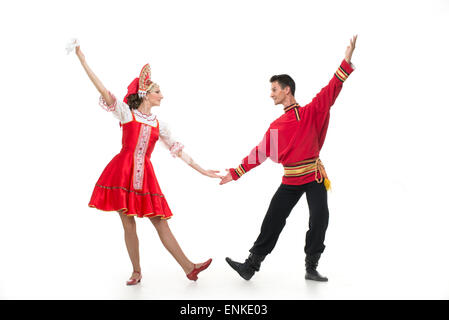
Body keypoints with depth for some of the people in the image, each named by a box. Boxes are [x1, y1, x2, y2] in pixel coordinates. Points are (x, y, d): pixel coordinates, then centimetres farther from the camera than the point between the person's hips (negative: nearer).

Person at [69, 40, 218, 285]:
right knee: (128, 224, 2)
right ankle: (137, 272, 14)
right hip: (123, 172, -3)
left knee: (161, 223, 1)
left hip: (145, 175, 3)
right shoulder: (126, 113, 3)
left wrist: (201, 170, 12)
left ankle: (189, 268, 2)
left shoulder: (158, 125, 13)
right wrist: (82, 60, -12)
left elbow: (178, 150, 14)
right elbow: (104, 91, -6)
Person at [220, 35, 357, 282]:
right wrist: (235, 173, 10)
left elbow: (330, 92, -15)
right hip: (290, 180, 3)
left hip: (314, 177, -3)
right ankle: (251, 266, 6)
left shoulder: (311, 113, -2)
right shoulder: (276, 126, 8)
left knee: (319, 221, -4)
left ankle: (311, 268, 12)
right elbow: (260, 153, 11)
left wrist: (346, 63, -27)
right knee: (272, 222, 1)